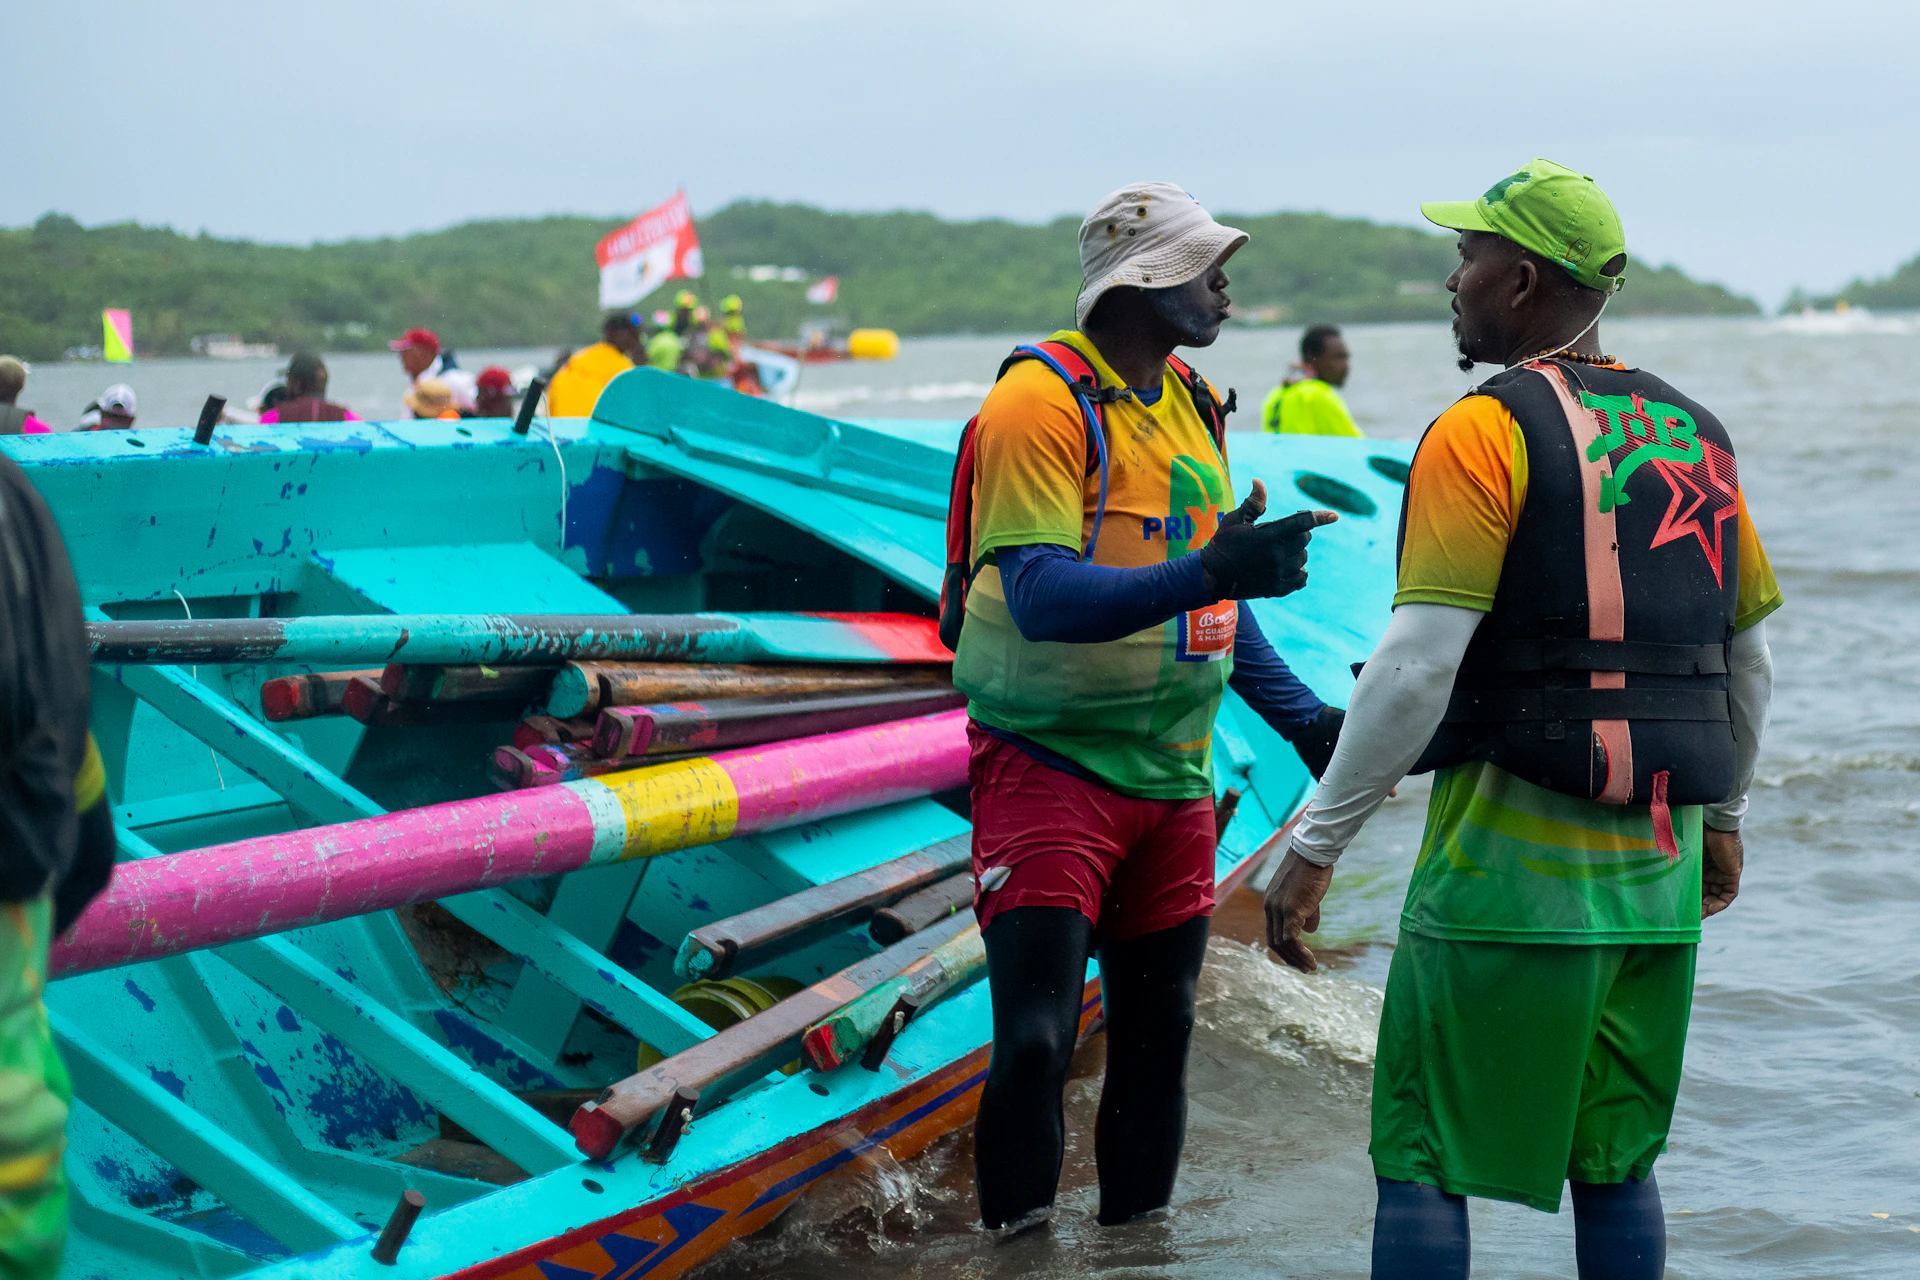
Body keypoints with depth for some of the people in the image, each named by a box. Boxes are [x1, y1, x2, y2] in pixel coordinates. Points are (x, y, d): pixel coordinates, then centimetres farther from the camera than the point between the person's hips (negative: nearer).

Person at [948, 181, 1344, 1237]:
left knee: (1157, 1038, 12)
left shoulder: (1190, 405, 12)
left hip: (1171, 780, 8)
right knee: (1034, 1040, -13)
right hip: (1049, 768, -7)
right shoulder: (1041, 400, -14)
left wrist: (1300, 716, 10)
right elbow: (1043, 597, -26)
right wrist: (1207, 573, -36)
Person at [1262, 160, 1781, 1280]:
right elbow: (1750, 662, 19)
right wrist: (1724, 819, 33)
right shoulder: (1695, 436, 12)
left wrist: (1316, 844, -12)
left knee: (1423, 1159, 2)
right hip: (1659, 870, 7)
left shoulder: (1485, 432, -10)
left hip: (1507, 861, -7)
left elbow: (1418, 670, -18)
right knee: (1618, 1164, 16)